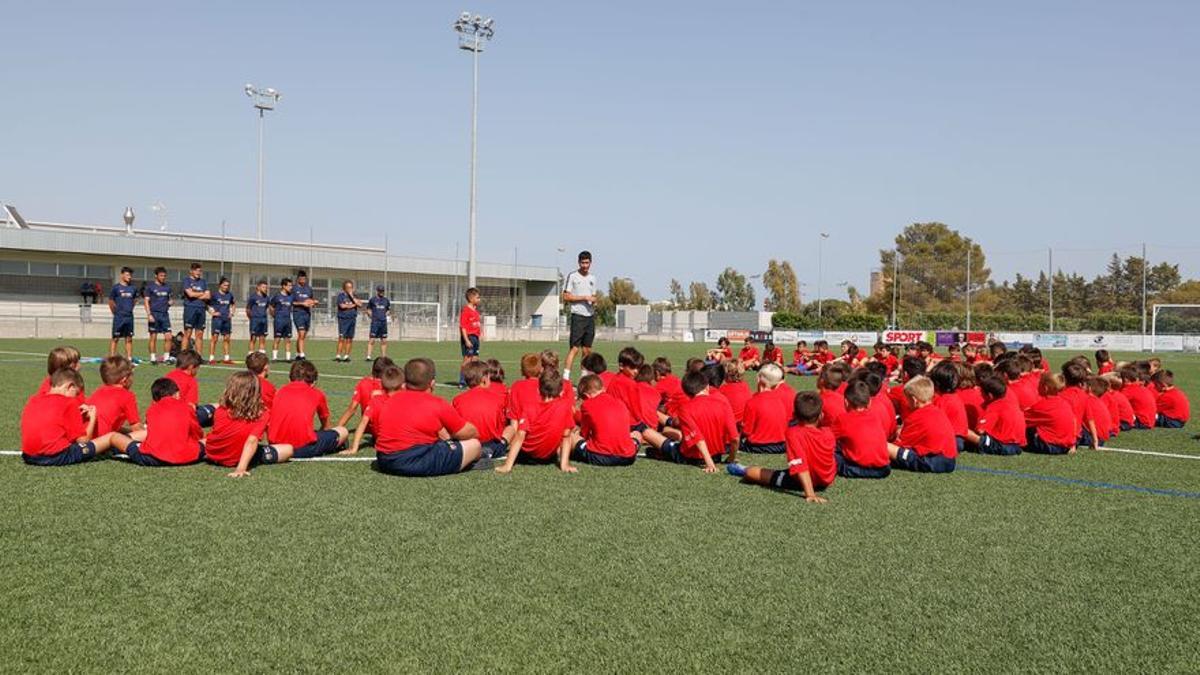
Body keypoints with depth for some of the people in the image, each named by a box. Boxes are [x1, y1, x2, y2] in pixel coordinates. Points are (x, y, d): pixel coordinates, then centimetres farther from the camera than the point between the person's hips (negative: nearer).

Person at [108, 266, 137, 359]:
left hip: (129, 317, 5)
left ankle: (129, 358, 10)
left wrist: (129, 309, 12)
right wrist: (116, 312, 3)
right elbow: (110, 301, 1)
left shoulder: (132, 288, 9)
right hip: (118, 317, -4)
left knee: (129, 338, 6)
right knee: (115, 338, -2)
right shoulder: (116, 287, -4)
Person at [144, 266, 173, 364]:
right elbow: (146, 301, -3)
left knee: (168, 337, -2)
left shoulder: (167, 287, 14)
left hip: (165, 314, 4)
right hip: (154, 314, -4)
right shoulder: (150, 286, 0)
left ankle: (166, 357, 5)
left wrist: (169, 302, 1)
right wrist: (149, 314, -12)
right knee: (153, 337, 0)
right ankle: (153, 358, 7)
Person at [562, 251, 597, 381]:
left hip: (590, 316, 6)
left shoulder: (592, 278, 15)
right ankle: (566, 376, -15)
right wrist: (584, 298, -14)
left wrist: (594, 300, 0)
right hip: (578, 316, -6)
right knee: (575, 348, -13)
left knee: (587, 349, 9)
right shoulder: (572, 276, -4)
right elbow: (566, 297, -9)